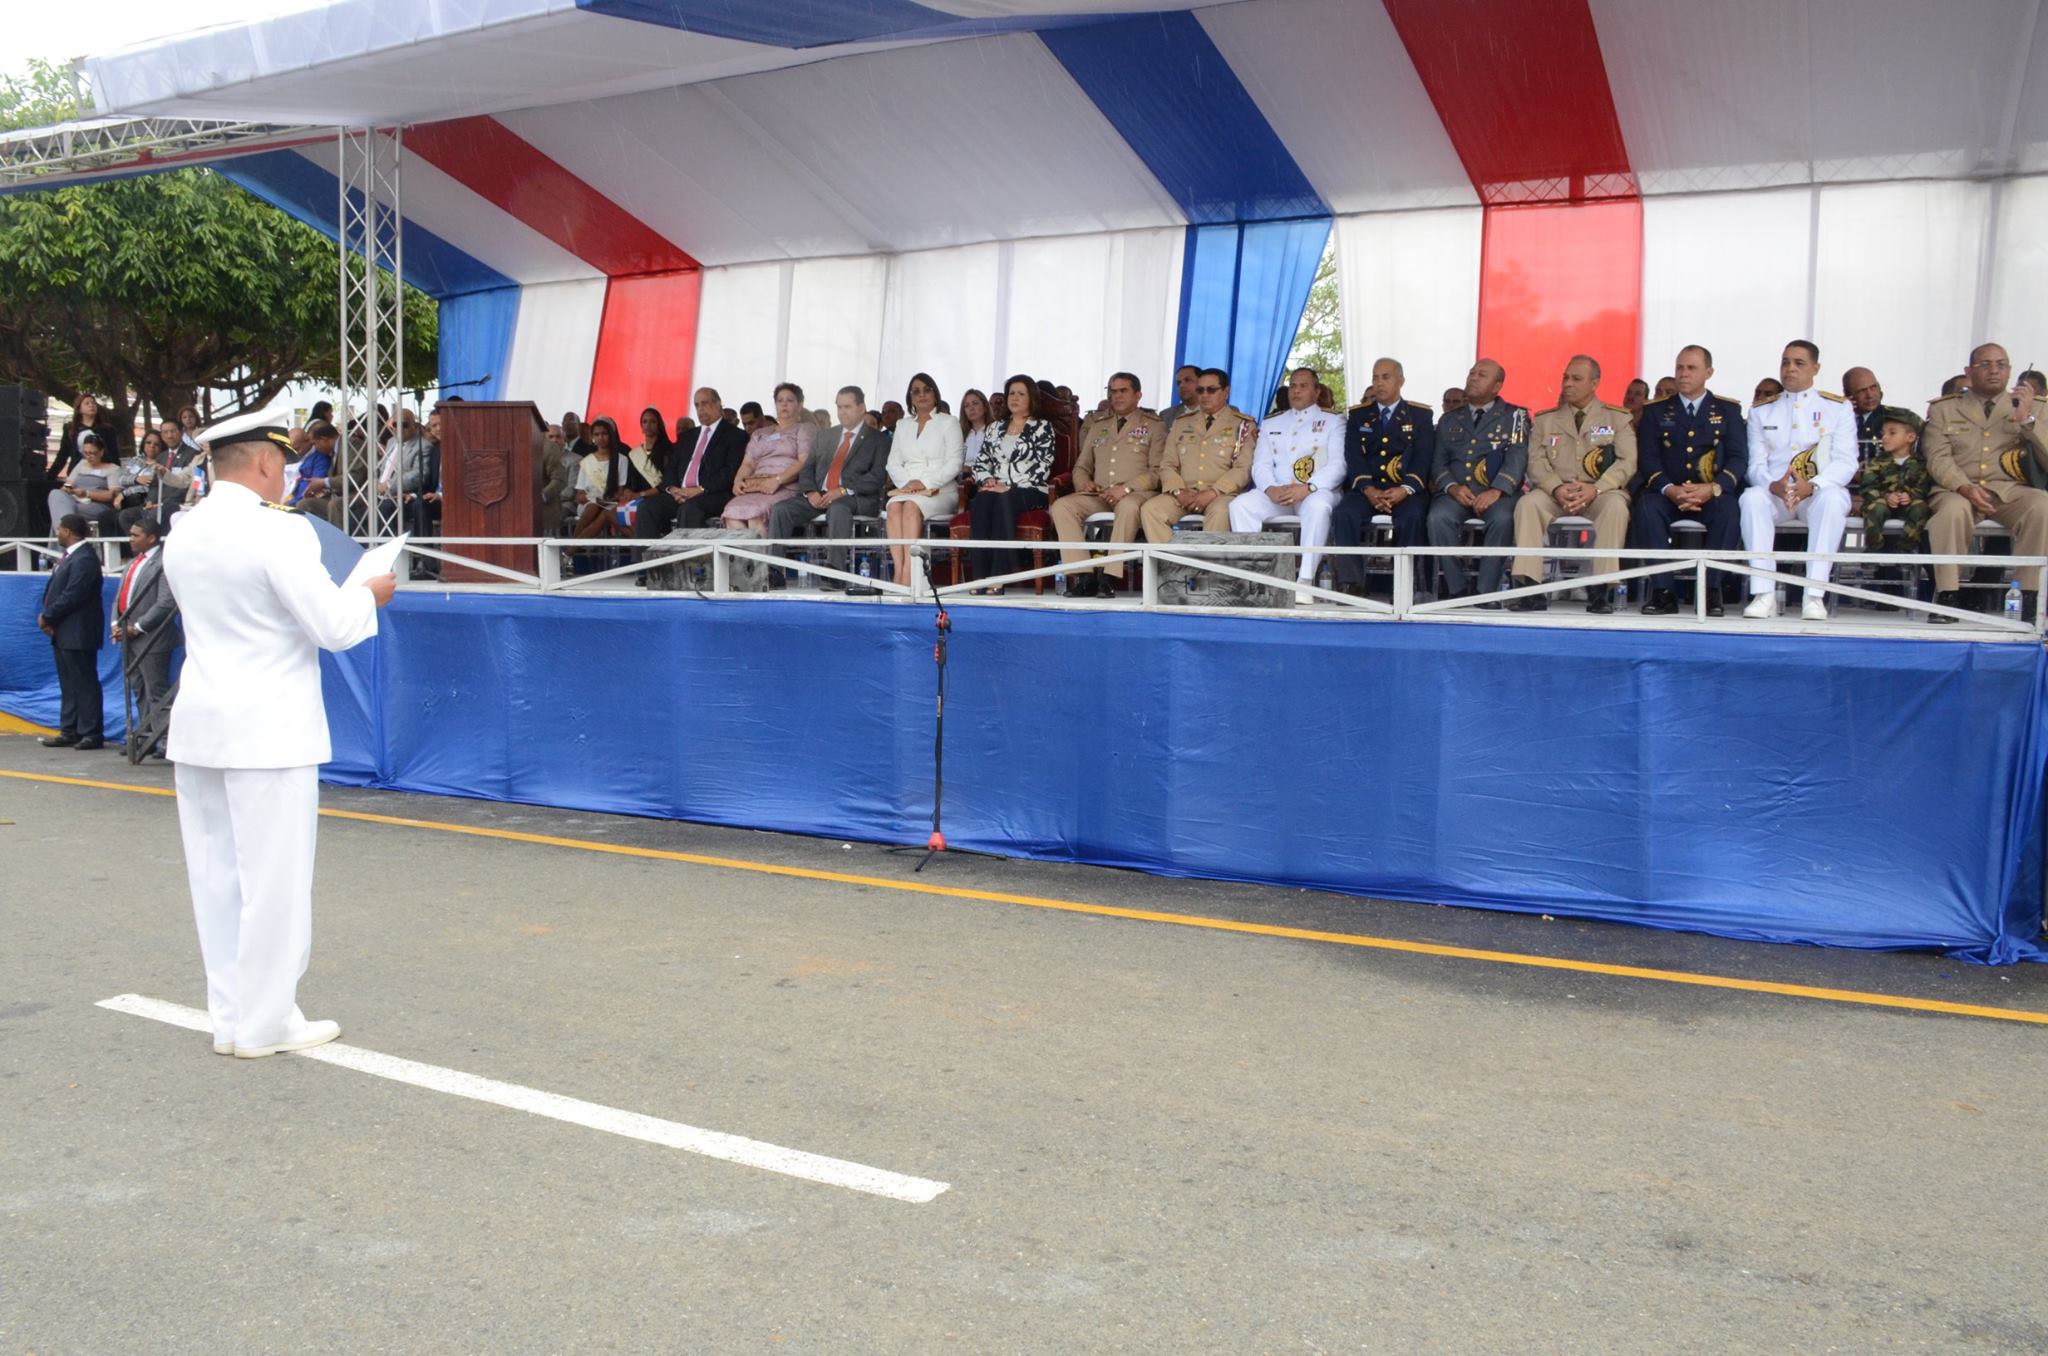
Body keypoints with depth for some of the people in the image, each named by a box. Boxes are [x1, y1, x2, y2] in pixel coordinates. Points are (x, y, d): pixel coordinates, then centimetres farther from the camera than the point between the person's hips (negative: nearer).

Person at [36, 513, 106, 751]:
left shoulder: (84, 559, -17)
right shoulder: (69, 556, 14)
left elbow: (72, 597, -21)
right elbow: (54, 590, 15)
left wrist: (47, 617, -11)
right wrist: (46, 616, 0)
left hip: (77, 634, -10)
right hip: (63, 633, 10)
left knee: (84, 685, -4)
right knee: (69, 686, 14)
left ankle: (92, 734, 0)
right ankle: (69, 732, 20)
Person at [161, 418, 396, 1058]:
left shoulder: (183, 535, 8)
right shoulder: (277, 532, -16)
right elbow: (335, 627, -16)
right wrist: (369, 594, 4)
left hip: (199, 727, 8)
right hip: (269, 729, -8)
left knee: (216, 876, 12)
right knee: (274, 879, 2)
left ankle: (229, 1017, 21)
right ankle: (264, 1023, 10)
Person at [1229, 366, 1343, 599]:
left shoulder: (1332, 422, 11)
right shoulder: (1271, 423, 22)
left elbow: (1337, 465, -3)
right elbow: (1260, 464, 11)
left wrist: (1307, 488, -20)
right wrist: (1270, 489, -12)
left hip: (1316, 491, -3)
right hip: (1276, 493, 3)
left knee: (1318, 506, -39)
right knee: (1239, 505, -25)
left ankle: (1305, 581, -41)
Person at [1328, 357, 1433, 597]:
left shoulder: (1421, 415, 12)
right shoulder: (1358, 415, 16)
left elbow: (1424, 459, 0)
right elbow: (1353, 457, 4)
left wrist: (1406, 489, -19)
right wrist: (1368, 489, -15)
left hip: (1405, 490, -2)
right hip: (1367, 489, 2)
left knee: (1412, 517, -35)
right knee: (1344, 513, -30)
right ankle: (1351, 584, -28)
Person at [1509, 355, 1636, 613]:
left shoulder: (1618, 418, 11)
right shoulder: (1545, 420, 16)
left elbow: (1627, 462, -1)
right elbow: (1536, 461, 4)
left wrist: (1595, 489, -19)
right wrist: (1556, 488, -16)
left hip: (1600, 492, -1)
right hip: (1555, 492, 1)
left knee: (1616, 505, -35)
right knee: (1527, 502, -30)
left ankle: (1601, 589, -34)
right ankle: (1529, 589, -35)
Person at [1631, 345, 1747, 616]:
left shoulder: (1728, 410, 13)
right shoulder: (1655, 411, 14)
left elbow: (1739, 458, 1)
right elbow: (1647, 458, 1)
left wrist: (1714, 488, -19)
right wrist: (1669, 489, -19)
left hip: (1712, 495, 0)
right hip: (1667, 494, 0)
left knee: (1729, 510, -33)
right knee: (1646, 508, -33)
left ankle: (1712, 590, -25)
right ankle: (1663, 591, -30)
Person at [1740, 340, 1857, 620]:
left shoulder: (1838, 408, 10)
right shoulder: (1761, 411, 15)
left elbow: (1846, 462, -2)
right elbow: (1756, 465, 5)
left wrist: (1812, 486, -23)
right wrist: (1774, 485, -20)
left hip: (1819, 492, -1)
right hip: (1774, 492, 1)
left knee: (1832, 499, -37)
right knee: (1752, 497, -34)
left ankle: (1814, 595, -38)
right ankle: (1763, 594, -36)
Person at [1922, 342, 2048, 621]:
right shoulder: (1943, 409, 14)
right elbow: (1938, 459, 2)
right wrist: (1965, 487, -17)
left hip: (2010, 491, 1)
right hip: (1958, 489, -1)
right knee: (1952, 510, -37)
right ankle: (1948, 597, -29)